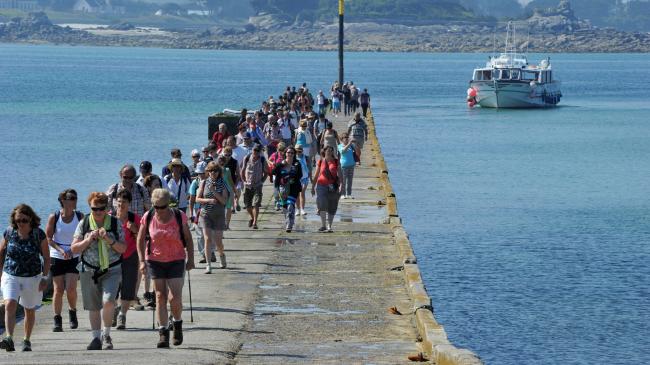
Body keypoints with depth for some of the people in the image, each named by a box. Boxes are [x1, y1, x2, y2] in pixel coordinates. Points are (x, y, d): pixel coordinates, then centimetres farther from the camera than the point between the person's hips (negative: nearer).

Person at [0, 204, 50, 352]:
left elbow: (46, 258, -1)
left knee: (30, 310, 13)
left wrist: (44, 277, -6)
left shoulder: (39, 235, -9)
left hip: (32, 278, 0)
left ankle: (27, 340, 30)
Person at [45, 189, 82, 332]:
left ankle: (72, 312, 16)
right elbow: (48, 238, -4)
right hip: (56, 257, -1)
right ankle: (57, 320, 8)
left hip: (74, 257, 1)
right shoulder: (54, 217, -7)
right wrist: (61, 250, -17)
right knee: (58, 289, -1)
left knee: (71, 288, -11)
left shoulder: (80, 216, -2)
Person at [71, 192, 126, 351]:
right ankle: (96, 338, 22)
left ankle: (106, 334, 0)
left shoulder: (115, 223, 0)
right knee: (93, 307, 8)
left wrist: (109, 239, -16)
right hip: (89, 271, 2)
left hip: (111, 270, -2)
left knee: (108, 301, -20)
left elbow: (123, 249, -1)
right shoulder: (84, 223, 2)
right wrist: (88, 240, -13)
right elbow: (74, 249, 2)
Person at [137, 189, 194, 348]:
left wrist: (190, 259, 1)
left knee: (175, 298, -10)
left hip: (176, 261, -1)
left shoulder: (179, 217, -8)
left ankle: (177, 323, 19)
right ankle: (163, 334, 3)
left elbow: (188, 239, 3)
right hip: (155, 261, 1)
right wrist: (142, 261, -3)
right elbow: (140, 240, 4)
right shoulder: (148, 218, -5)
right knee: (160, 296, -1)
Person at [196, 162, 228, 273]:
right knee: (208, 239, -10)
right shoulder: (204, 183, 2)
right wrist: (209, 200, -15)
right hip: (206, 214, 0)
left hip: (219, 215, 0)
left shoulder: (222, 184, 0)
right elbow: (197, 199, 1)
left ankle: (222, 255, 37)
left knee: (218, 241, 4)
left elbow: (224, 201, -8)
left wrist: (214, 191, -17)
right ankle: (208, 265, -8)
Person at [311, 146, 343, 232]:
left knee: (332, 207, 3)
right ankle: (323, 225, -9)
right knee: (322, 204, -15)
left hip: (333, 186, 1)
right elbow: (316, 175, 12)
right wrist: (313, 187, 11)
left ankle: (329, 226, 11)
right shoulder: (320, 162, 8)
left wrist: (340, 185, -11)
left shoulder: (336, 162, 6)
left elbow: (339, 174, 1)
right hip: (322, 185, -1)